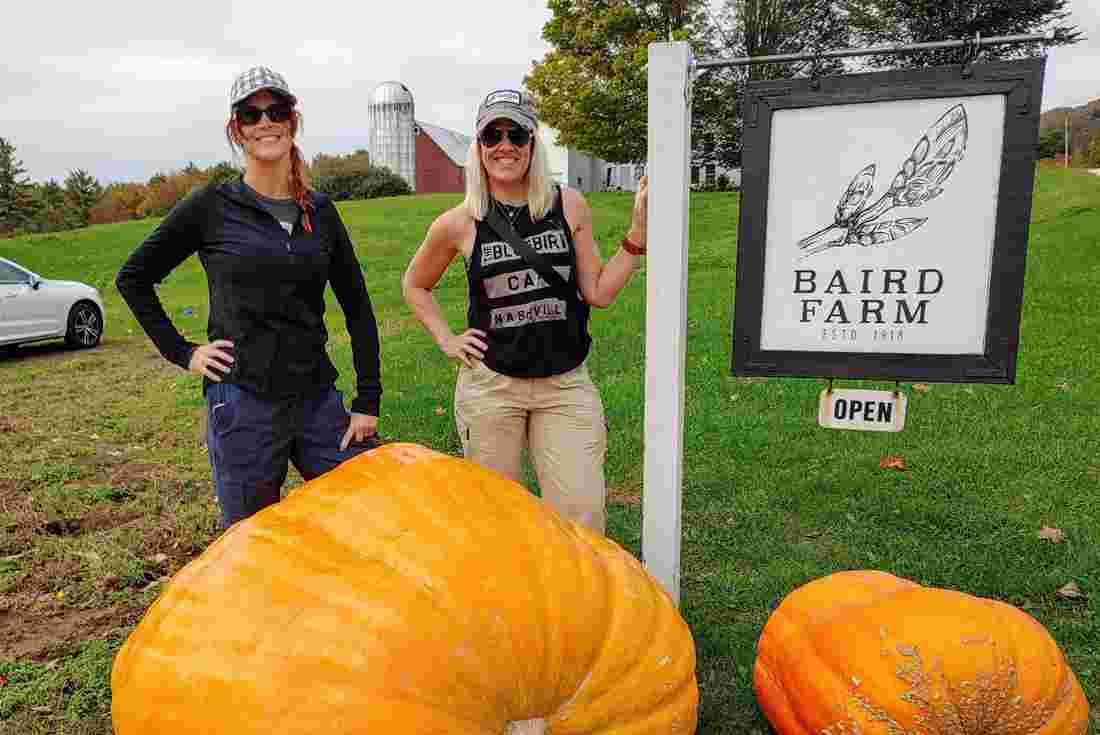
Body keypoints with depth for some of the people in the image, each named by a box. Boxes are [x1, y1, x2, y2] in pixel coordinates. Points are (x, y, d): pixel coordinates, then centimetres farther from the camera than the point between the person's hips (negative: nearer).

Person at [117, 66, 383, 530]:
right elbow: (133, 278, 8)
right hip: (243, 403, -3)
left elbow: (357, 307, 8)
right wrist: (181, 353, 0)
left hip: (318, 399, 3)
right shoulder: (212, 207, -2)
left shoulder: (320, 211, 6)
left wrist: (368, 401, 2)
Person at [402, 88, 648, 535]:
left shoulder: (569, 205, 0)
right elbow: (414, 284, 15)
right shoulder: (459, 224, -2)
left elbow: (598, 292, 2)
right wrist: (446, 340, 4)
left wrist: (638, 231, -5)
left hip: (566, 384, 1)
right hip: (490, 385, 0)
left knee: (582, 514, -2)